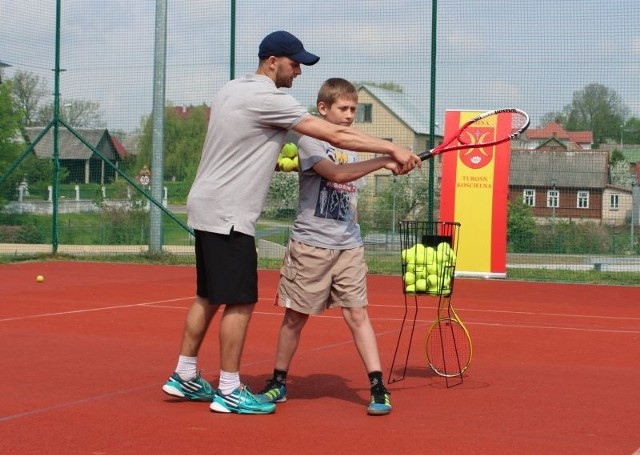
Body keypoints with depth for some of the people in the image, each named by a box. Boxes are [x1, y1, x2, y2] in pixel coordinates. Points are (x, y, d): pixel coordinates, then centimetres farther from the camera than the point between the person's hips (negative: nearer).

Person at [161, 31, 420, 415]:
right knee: (241, 301, -5)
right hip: (228, 214, -10)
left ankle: (185, 377, 22)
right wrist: (393, 149, -16)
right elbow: (337, 135, -19)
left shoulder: (233, 89, 13)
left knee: (209, 297, 16)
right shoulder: (269, 99, -16)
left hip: (206, 206, 10)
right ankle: (229, 392, 0)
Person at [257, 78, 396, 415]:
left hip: (348, 247, 5)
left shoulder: (350, 147, 14)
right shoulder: (310, 141, -7)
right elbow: (336, 173, -24)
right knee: (296, 316, 6)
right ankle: (278, 383, 21)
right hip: (311, 245, -4)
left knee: (357, 313, -2)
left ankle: (378, 387, -4)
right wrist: (383, 161, -28)